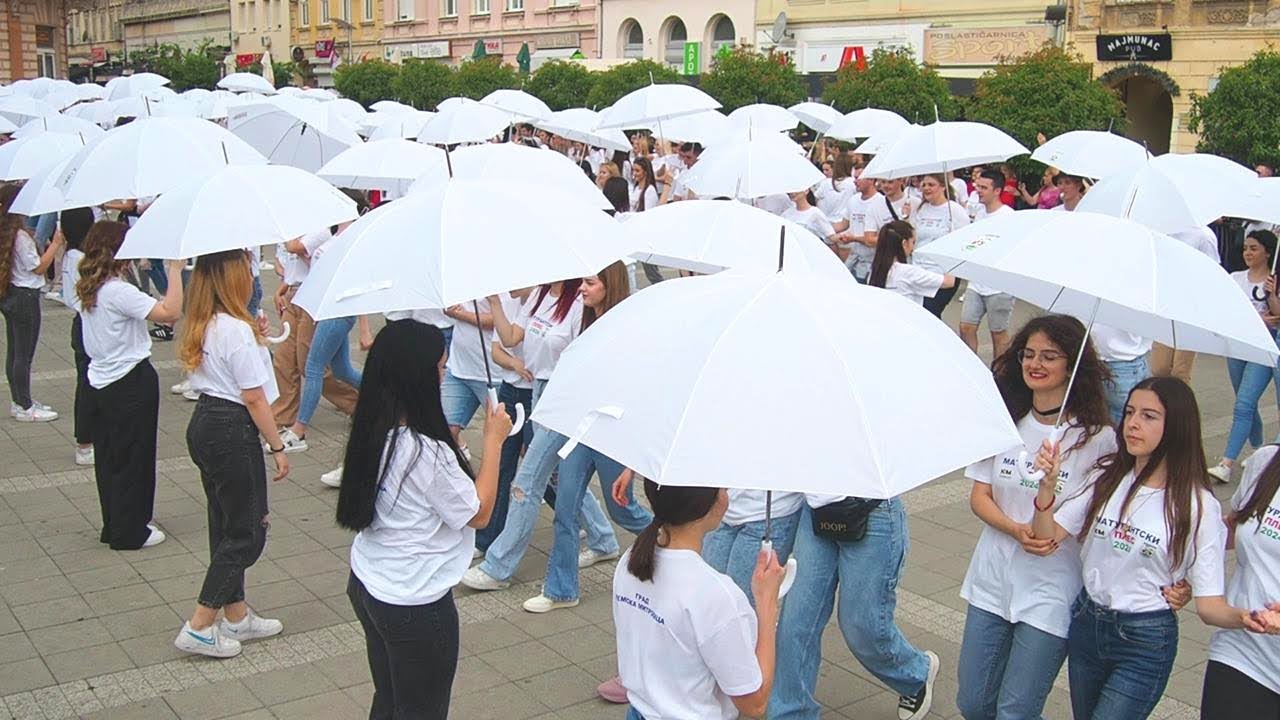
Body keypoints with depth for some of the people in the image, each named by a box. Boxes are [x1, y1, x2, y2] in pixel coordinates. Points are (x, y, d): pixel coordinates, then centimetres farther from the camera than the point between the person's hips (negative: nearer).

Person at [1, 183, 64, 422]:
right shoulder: (21, 236, -21)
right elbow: (39, 267, -15)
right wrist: (55, 244, -11)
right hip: (25, 297, -9)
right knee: (24, 354, -1)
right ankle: (25, 407, 7)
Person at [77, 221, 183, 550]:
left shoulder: (89, 290, 5)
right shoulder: (119, 292, -22)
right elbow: (170, 312, -29)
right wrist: (175, 269, -23)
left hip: (101, 382, 9)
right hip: (131, 382, -9)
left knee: (108, 456, 16)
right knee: (133, 458, 3)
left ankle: (114, 527, 27)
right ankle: (130, 532, 13)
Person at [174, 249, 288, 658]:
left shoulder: (202, 327, 8)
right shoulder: (238, 330, -19)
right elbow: (254, 397, -17)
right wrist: (278, 447, -11)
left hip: (204, 425, 10)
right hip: (232, 433, -10)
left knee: (226, 525, 18)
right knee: (247, 533, 2)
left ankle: (236, 617, 29)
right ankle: (199, 628, 6)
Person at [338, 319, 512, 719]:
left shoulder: (374, 432, -3)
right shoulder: (427, 451, -27)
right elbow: (479, 513, -13)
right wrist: (494, 441, -9)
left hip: (366, 585, 8)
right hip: (415, 606, -8)